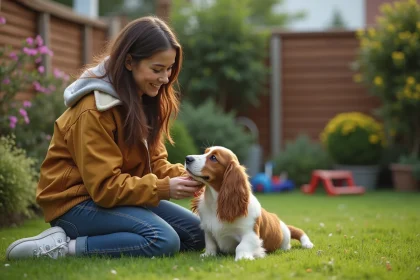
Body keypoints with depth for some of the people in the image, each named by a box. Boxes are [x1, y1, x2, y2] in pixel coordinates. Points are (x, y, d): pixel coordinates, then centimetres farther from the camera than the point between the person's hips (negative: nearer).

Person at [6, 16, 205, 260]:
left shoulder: (145, 100, 3)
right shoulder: (95, 109, -23)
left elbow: (154, 161, 3)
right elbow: (105, 186, -24)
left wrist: (182, 176, -17)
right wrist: (164, 188, -29)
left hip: (120, 197, 9)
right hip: (78, 202, -9)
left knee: (196, 233, 2)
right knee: (164, 240, -28)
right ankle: (63, 247, -16)